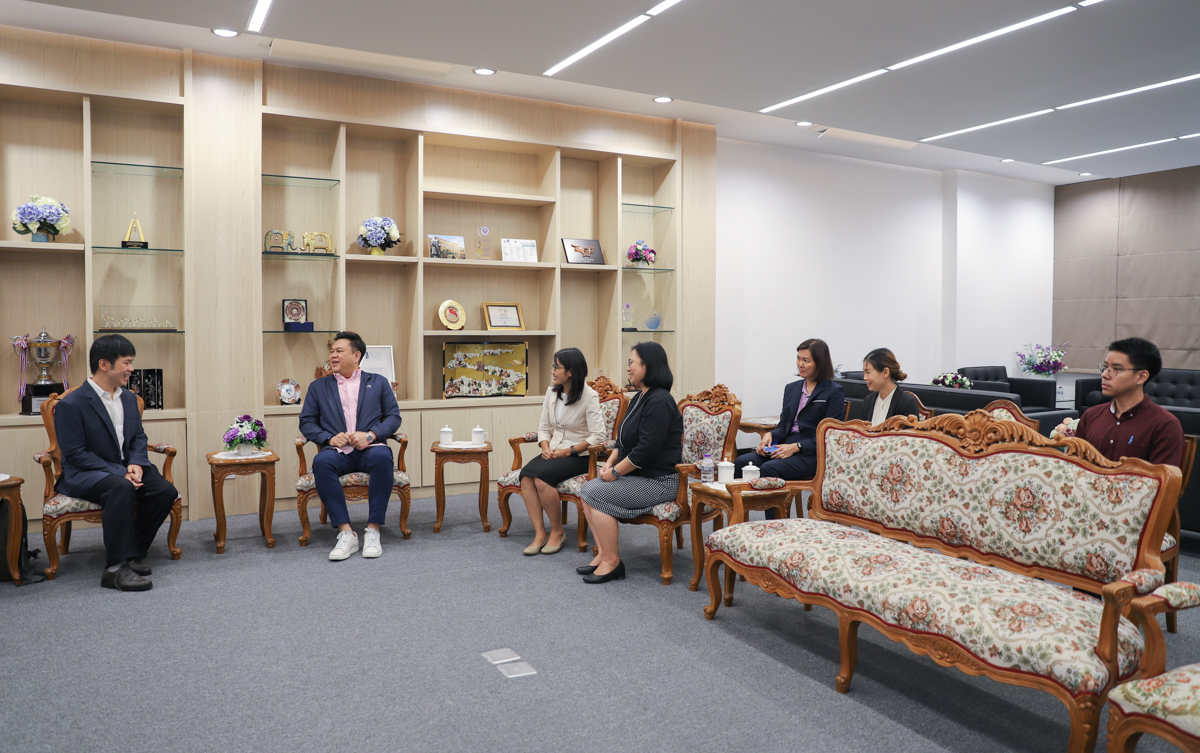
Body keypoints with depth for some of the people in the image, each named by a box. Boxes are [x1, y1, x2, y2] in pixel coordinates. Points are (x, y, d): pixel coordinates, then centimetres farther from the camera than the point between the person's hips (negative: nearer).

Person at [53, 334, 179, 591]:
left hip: (126, 469, 6)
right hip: (84, 474, -6)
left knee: (166, 490, -20)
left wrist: (136, 464, -8)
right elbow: (76, 454, -14)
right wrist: (120, 473, -23)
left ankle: (133, 553, -5)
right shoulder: (71, 404, -10)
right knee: (121, 488, -38)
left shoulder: (129, 398, 12)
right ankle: (116, 567, -33)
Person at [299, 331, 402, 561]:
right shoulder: (318, 387, 21)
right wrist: (329, 438, -6)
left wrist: (371, 434, -9)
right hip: (338, 452, 1)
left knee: (382, 457, -37)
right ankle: (346, 533, -31)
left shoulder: (378, 382, 18)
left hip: (369, 449, -1)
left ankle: (373, 531, -30)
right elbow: (306, 422, 15)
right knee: (321, 461, -35)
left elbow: (394, 417, 10)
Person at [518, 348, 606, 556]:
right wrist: (545, 447, -6)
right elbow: (544, 427, 14)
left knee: (541, 476, -30)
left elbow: (598, 436, -16)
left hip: (579, 456, -6)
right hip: (553, 451, 6)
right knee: (526, 476, -23)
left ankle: (557, 532, -11)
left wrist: (568, 451, -18)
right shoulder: (552, 392, 9)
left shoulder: (589, 396, -11)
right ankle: (539, 533, -19)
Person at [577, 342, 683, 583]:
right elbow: (623, 439, 21)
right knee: (588, 489, -2)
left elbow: (645, 450, -24)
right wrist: (610, 462, 5)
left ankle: (611, 561, -10)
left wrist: (615, 472, -15)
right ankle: (603, 553, -1)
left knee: (597, 494, -20)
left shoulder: (659, 402, -19)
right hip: (636, 475, 10)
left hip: (659, 481, -10)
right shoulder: (639, 398, 14)